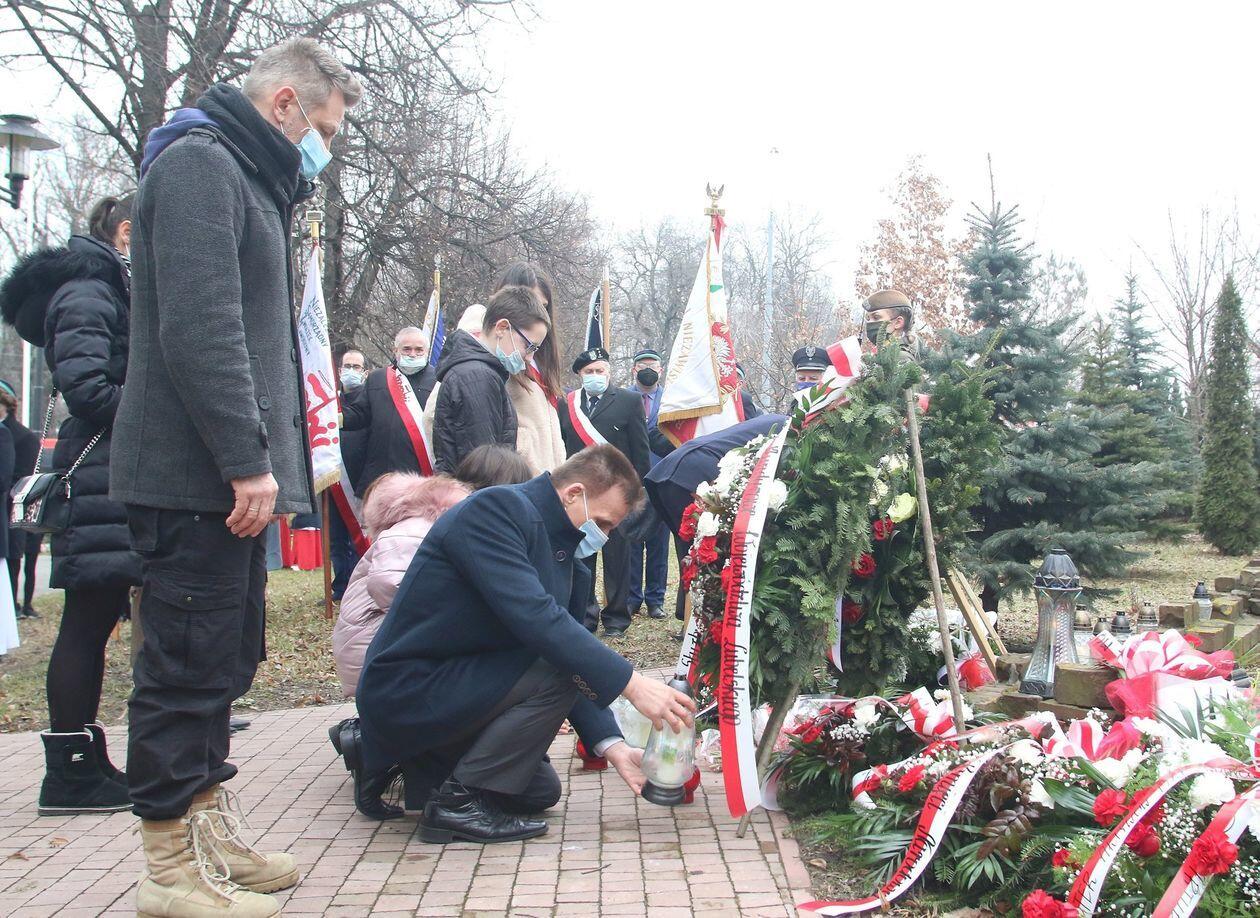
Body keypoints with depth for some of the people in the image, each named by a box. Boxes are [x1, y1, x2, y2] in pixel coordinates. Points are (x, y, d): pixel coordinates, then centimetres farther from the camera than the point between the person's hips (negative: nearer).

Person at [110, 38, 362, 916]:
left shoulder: (247, 179, 23)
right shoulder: (198, 162, -9)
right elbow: (198, 327, -21)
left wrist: (258, 459, 16)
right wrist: (247, 459, -23)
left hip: (228, 477, 10)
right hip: (196, 476, -10)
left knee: (227, 657, 16)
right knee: (189, 662, -4)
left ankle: (209, 830, 28)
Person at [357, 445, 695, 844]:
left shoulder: (558, 542, 7)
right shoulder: (496, 509, -21)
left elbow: (565, 642, 8)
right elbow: (533, 617, -32)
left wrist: (611, 744, 0)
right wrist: (631, 683, -33)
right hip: (406, 688, -10)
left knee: (541, 790, 14)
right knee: (555, 672, -23)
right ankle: (460, 800, -11)